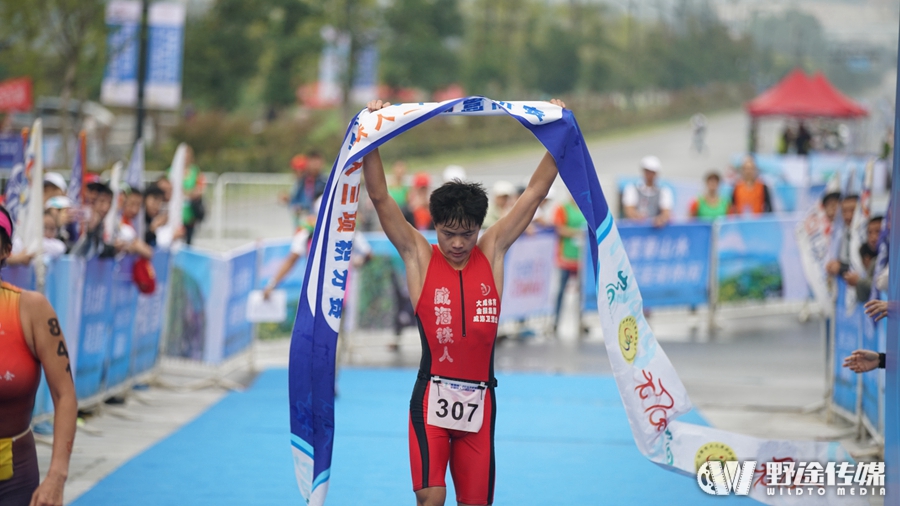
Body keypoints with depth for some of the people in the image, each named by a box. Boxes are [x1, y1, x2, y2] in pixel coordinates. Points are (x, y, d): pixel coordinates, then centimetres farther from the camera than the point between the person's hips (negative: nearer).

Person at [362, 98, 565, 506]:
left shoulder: (492, 253, 6)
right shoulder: (419, 257, 0)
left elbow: (534, 193, 8)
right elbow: (380, 197, -6)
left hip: (479, 398, 3)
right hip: (432, 394, -3)